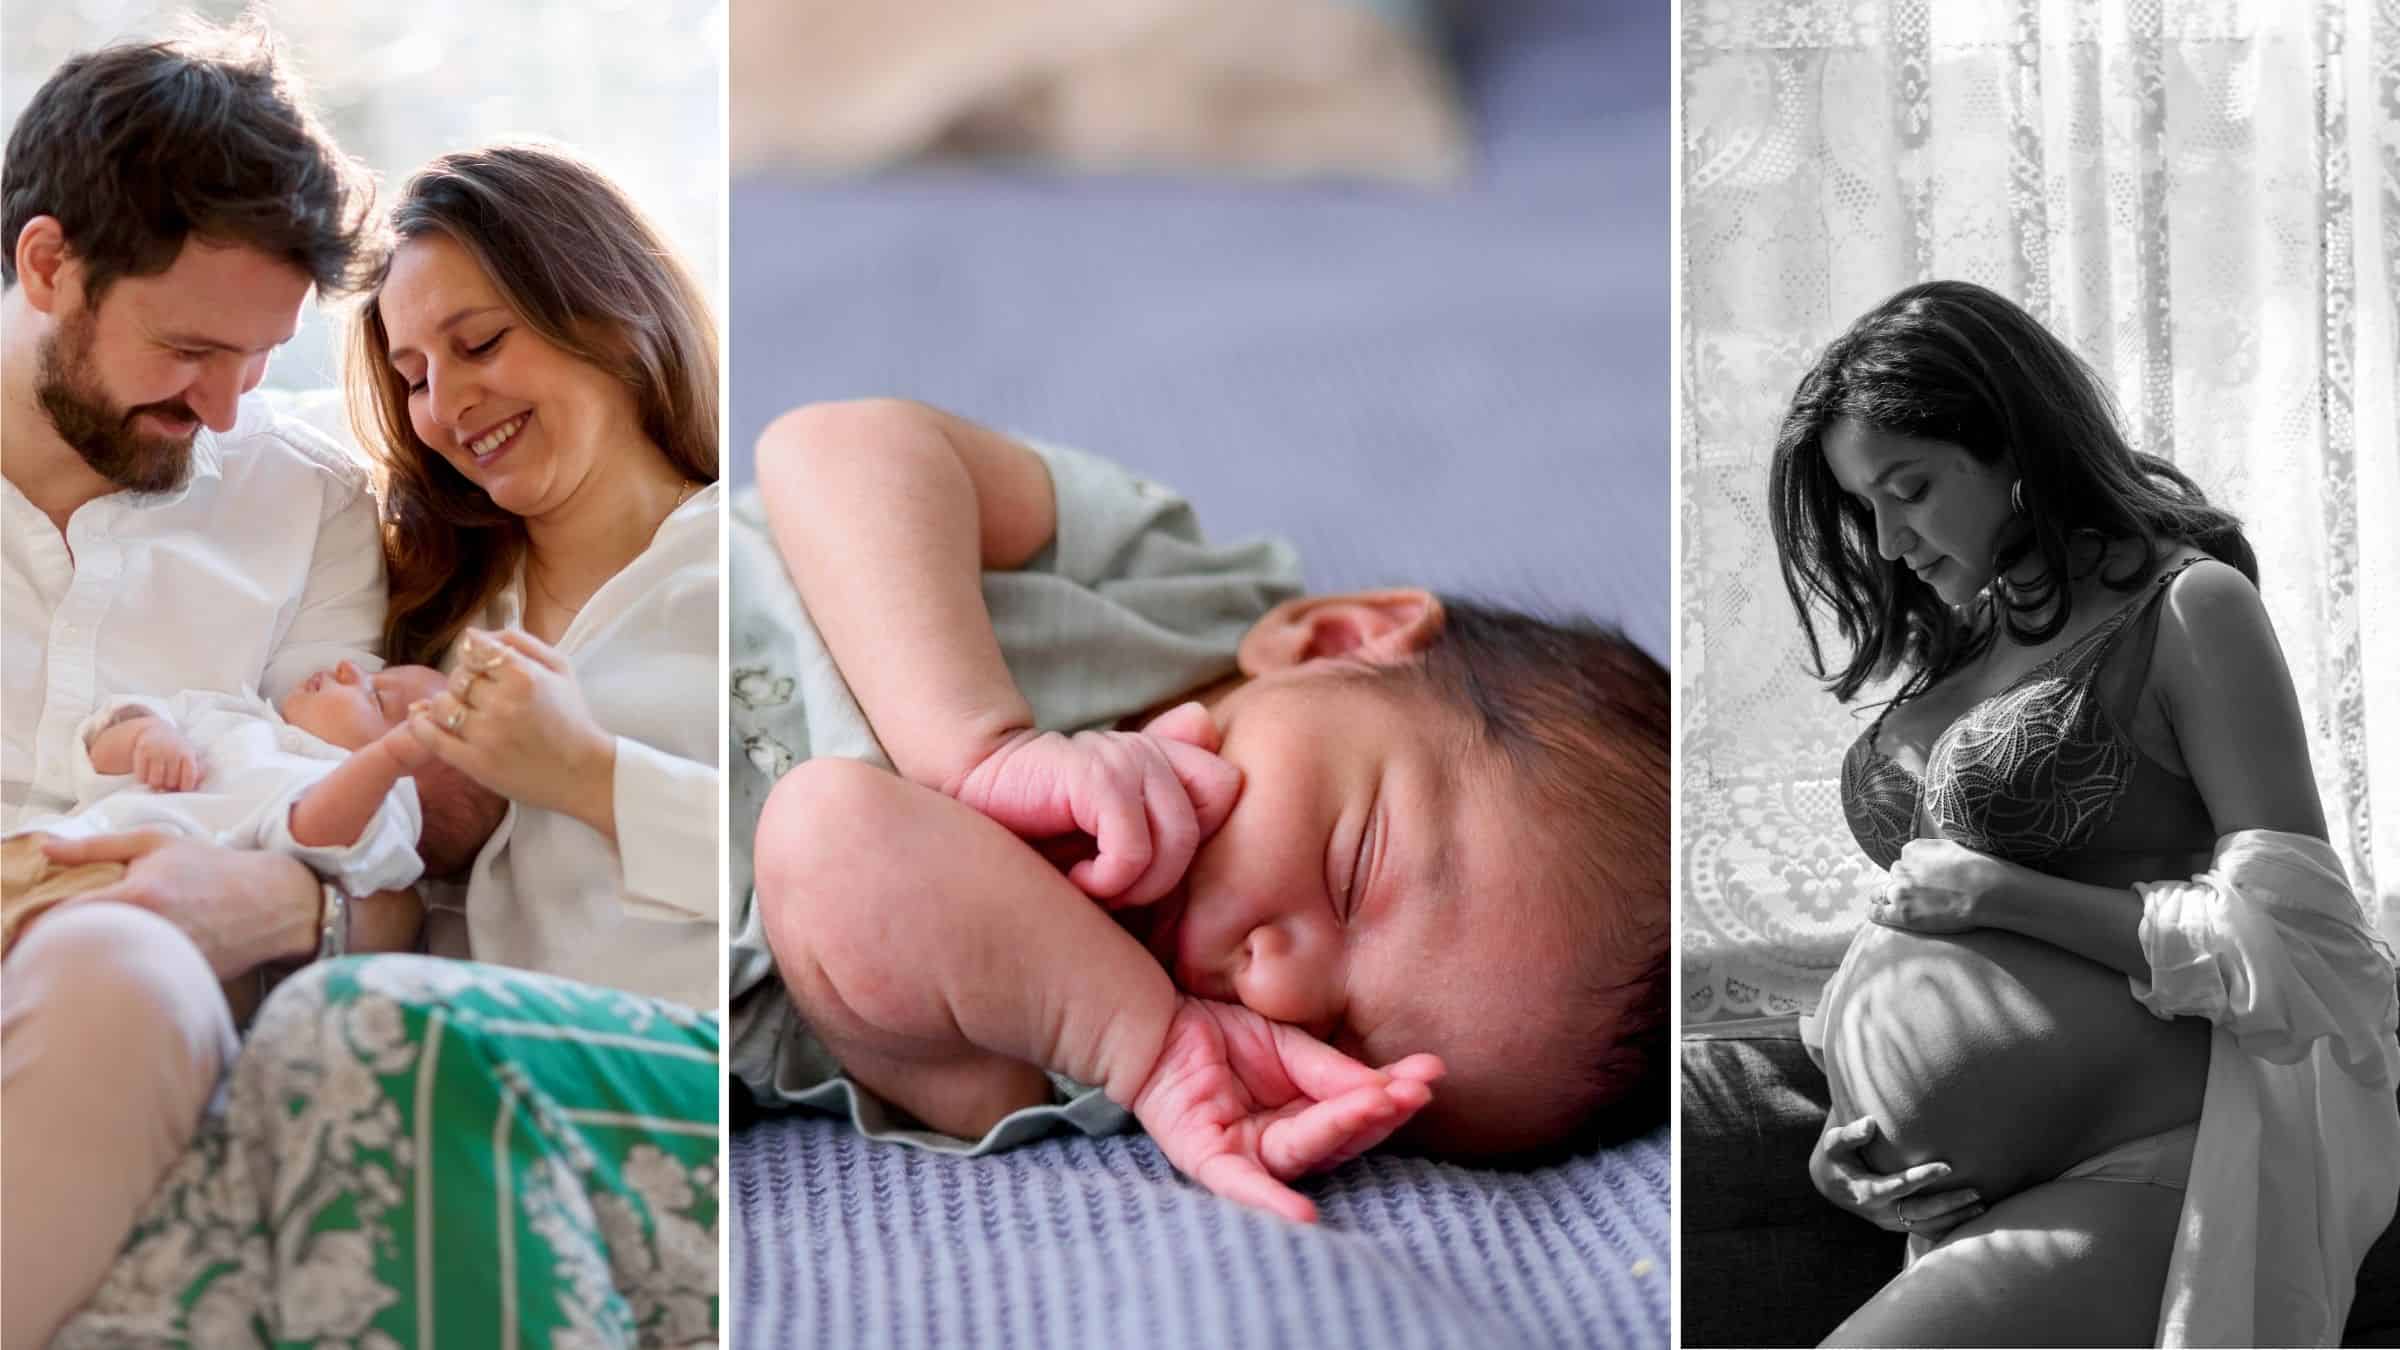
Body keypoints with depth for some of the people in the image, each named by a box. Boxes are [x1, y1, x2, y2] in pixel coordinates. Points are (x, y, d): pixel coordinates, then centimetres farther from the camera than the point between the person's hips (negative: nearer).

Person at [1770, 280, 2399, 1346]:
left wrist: (1997, 892, -11)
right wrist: (1848, 1131, 7)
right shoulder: (1960, 651, 18)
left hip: (2137, 1181, -8)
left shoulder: (2187, 609, -4)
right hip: (1966, 1217, 8)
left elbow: (2292, 950, -12)